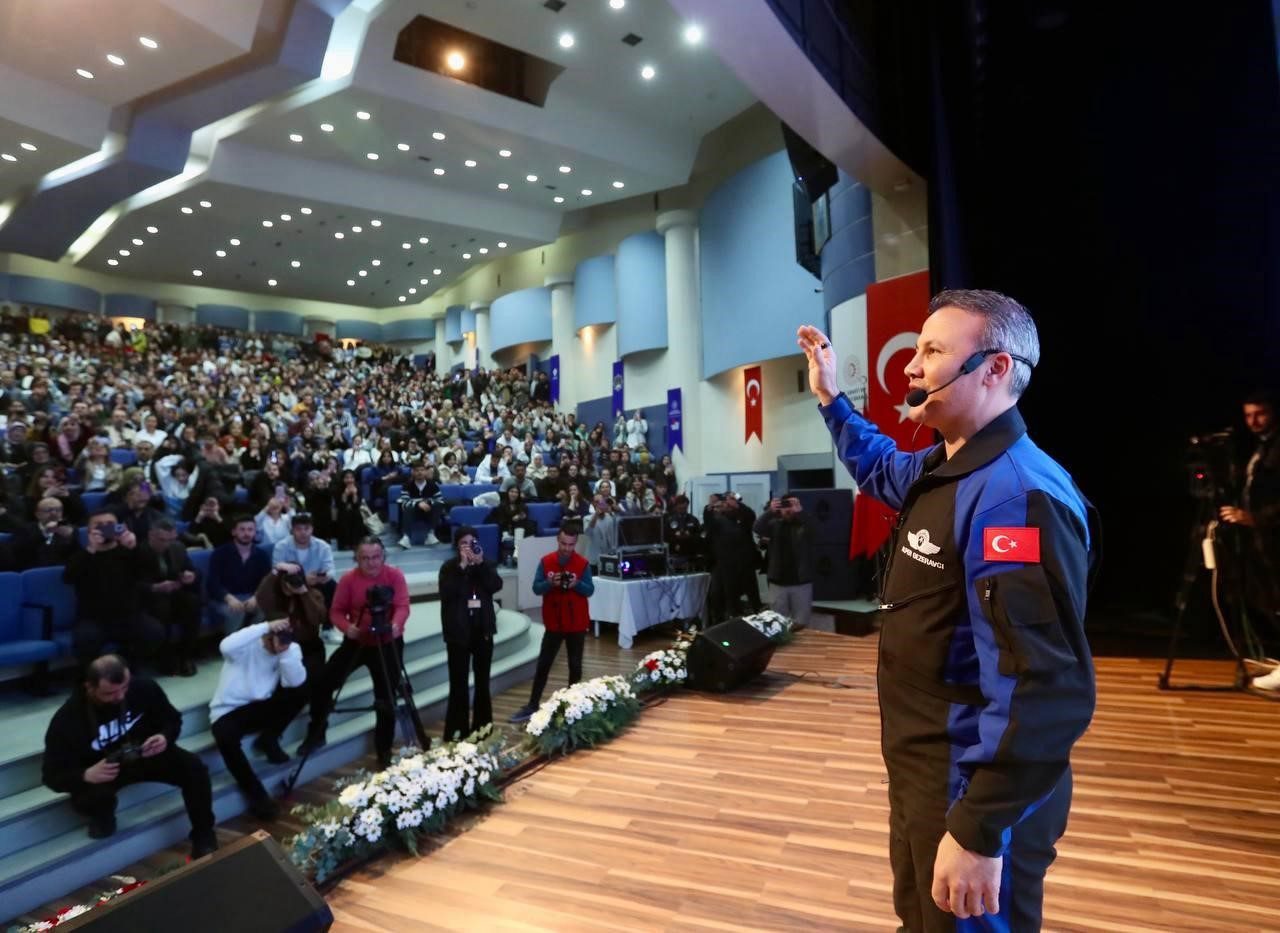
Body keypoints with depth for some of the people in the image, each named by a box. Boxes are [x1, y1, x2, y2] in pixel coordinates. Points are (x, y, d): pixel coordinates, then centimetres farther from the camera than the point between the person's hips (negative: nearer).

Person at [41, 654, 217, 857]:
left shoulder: (144, 688, -21)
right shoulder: (67, 719, -24)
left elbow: (172, 719, -2)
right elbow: (52, 775, -17)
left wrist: (165, 737, -26)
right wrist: (85, 776, -38)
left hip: (144, 754, 1)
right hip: (99, 770, -1)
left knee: (195, 769, -23)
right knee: (89, 798, -36)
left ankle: (203, 838, -3)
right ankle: (103, 817, 4)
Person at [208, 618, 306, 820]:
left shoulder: (292, 648, -8)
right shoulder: (247, 644, -18)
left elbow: (297, 681, -23)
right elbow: (226, 646, -44)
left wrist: (285, 651, -30)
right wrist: (266, 627, -42)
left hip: (262, 707, 3)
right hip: (228, 711, -3)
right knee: (225, 737, -37)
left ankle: (268, 739, -1)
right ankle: (257, 796, -21)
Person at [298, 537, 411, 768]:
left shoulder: (395, 575, -11)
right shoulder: (348, 579, -7)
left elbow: (402, 605, -22)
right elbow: (336, 611, -8)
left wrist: (396, 624, -43)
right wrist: (347, 627, -29)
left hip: (388, 644, -2)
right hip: (356, 641, 2)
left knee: (386, 698, 2)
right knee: (324, 681, -6)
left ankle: (384, 751, 18)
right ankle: (316, 734, 18)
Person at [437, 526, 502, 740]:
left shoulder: (486, 564, 5)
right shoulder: (449, 567, -2)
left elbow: (496, 586, -11)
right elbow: (446, 593, -17)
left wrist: (480, 563, -19)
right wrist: (462, 566, -20)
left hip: (483, 630, 3)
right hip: (458, 632, -3)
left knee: (482, 681, 11)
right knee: (458, 683, -3)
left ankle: (483, 728, 21)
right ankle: (457, 732, 4)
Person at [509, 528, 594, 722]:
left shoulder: (583, 564, -6)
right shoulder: (545, 562, -3)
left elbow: (590, 590, -6)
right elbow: (536, 588, -6)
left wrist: (577, 584, -25)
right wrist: (550, 583, -25)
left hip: (577, 624, 0)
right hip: (553, 623, 1)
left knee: (575, 665, 10)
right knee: (543, 664, 5)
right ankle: (532, 705, 11)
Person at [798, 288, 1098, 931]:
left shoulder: (1016, 495, -28)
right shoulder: (941, 469, 4)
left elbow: (1047, 686, -32)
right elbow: (882, 468, 29)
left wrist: (980, 832, -30)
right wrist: (828, 396, 22)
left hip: (978, 792, -9)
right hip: (922, 771, 10)